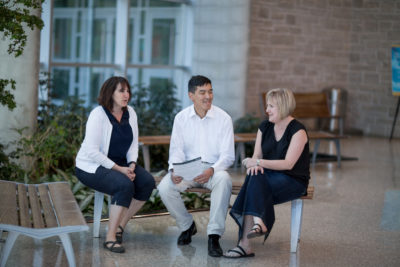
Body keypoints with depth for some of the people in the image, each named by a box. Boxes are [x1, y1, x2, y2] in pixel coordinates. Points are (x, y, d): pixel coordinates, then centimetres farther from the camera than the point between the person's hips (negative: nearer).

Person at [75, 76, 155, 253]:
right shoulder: (98, 114, -18)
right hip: (92, 166, -7)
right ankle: (110, 237, -24)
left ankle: (120, 226, -3)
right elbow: (92, 151, -23)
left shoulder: (130, 113, 4)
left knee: (148, 182, -16)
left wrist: (131, 165, -11)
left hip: (119, 163, 7)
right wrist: (119, 169, -24)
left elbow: (133, 144, 8)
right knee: (125, 185, -32)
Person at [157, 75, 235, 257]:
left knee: (224, 180, -37)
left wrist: (211, 170, -27)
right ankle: (187, 225, 4)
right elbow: (176, 150, 2)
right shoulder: (181, 118, 3)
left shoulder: (223, 118, -4)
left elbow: (228, 155, -7)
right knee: (164, 187, -26)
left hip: (213, 170, -2)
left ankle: (214, 235, -29)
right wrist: (174, 170, -20)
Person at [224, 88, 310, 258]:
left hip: (294, 181, -5)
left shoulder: (298, 131, -11)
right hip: (270, 177, 5)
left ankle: (245, 242, -40)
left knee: (256, 181, -32)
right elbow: (257, 155, 8)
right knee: (255, 176, -31)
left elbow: (288, 164, -18)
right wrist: (255, 165, -17)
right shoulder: (265, 127, 9)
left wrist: (258, 162, -22)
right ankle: (257, 223, -43)